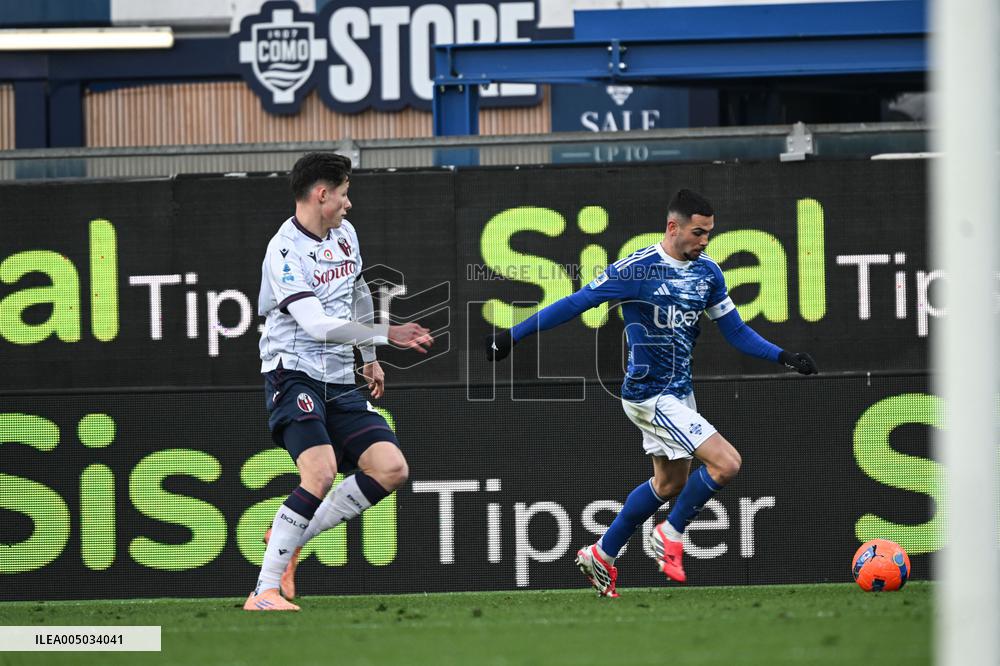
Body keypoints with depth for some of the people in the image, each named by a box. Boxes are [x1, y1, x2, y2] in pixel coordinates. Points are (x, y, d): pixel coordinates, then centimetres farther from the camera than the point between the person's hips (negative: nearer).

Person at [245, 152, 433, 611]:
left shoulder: (344, 234, 11)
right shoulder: (285, 251, -15)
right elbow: (319, 326, -24)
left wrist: (370, 358, 35)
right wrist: (386, 335, -22)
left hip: (340, 383, 8)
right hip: (294, 377, -8)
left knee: (391, 469, -7)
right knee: (321, 473, -27)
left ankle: (291, 536, 7)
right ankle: (264, 593, -23)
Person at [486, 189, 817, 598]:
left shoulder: (707, 272, 3)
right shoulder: (638, 269, -18)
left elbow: (735, 331, 11)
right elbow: (575, 304, -14)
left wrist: (783, 357, -1)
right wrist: (512, 336, -13)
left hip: (679, 392, 8)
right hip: (650, 396, -8)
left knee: (670, 483, 20)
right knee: (726, 463, -15)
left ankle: (602, 556, 34)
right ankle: (671, 536, 5)